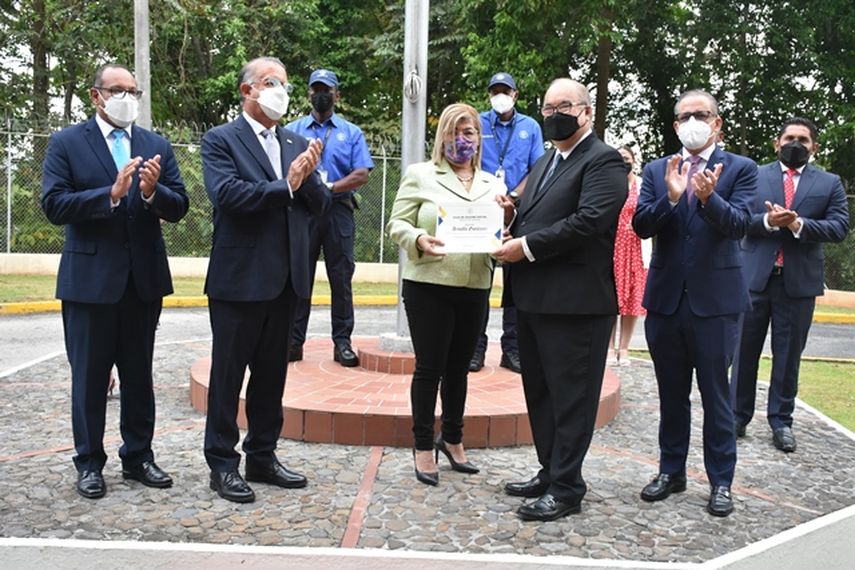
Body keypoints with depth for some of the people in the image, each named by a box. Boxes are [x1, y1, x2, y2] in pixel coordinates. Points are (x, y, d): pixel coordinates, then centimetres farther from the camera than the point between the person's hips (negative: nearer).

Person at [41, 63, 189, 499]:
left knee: (139, 373, 11)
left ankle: (138, 456, 24)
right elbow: (54, 205, -11)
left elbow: (179, 207, 1)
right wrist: (111, 193, -22)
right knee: (89, 376, 6)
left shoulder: (157, 146, 9)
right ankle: (89, 463, 20)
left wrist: (153, 191, -19)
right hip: (90, 276, -3)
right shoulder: (67, 144, 0)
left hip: (145, 276, 3)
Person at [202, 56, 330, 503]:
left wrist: (307, 177, -12)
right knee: (228, 375, 5)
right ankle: (222, 464, 17)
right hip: (239, 278, -6)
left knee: (271, 373, 14)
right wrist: (284, 186, -19)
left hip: (285, 279, 6)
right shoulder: (220, 140, -3)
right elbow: (226, 194, -19)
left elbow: (320, 204, 7)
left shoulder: (296, 144, 14)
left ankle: (263, 457, 27)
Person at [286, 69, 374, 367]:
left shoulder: (352, 132, 11)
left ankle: (342, 342, 8)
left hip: (339, 211, 0)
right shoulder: (292, 130, 12)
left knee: (341, 278, 2)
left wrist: (330, 187, -14)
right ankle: (294, 341, 10)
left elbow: (362, 175, -1)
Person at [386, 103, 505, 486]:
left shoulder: (492, 184, 14)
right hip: (428, 285, -4)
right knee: (429, 366, 2)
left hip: (474, 289, 4)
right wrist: (418, 239, -22)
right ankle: (423, 445, 16)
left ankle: (452, 438, 30)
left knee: (458, 367, 14)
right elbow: (397, 224, -2)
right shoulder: (420, 175, 2)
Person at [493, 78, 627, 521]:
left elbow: (589, 221, -20)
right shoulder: (545, 162, 21)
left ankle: (565, 489, 10)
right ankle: (549, 472, 30)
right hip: (533, 298, 9)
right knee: (540, 393, 17)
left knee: (570, 397, 0)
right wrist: (510, 229, -1)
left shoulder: (603, 161, -8)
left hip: (575, 302, -9)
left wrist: (527, 246, -18)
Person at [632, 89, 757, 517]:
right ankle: (671, 470, 29)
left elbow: (738, 224, -13)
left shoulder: (740, 169, 1)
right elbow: (640, 226, -4)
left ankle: (720, 481, 18)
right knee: (671, 394, 14)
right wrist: (671, 197, -21)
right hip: (665, 297, 3)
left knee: (715, 394, 5)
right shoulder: (657, 170, 7)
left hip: (714, 298, -3)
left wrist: (708, 197, -31)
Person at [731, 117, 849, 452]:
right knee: (744, 350, 5)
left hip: (799, 281, 1)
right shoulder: (754, 176, 6)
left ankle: (781, 421, 19)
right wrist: (768, 221, -19)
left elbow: (839, 226, -2)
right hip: (755, 276, 0)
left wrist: (799, 224, -18)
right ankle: (738, 416, 16)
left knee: (788, 355, 7)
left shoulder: (829, 183, 8)